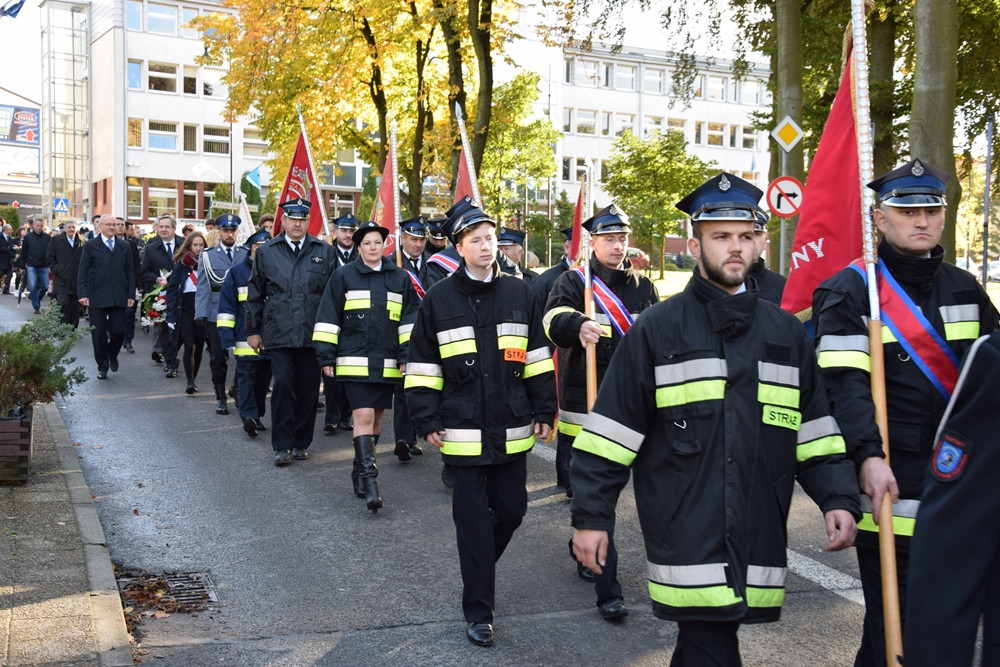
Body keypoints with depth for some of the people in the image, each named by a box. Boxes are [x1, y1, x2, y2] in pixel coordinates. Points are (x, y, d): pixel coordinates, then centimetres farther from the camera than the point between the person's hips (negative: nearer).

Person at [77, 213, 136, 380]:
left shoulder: (123, 247, 11)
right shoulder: (90, 246, 3)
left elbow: (130, 272, 12)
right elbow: (83, 272, 0)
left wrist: (131, 294, 4)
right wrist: (83, 294, -9)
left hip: (118, 297, 2)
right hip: (97, 297, -2)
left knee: (118, 331, -2)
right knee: (99, 333, 2)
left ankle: (112, 355, 27)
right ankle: (102, 366, 15)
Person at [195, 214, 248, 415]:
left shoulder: (246, 255, 7)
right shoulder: (208, 256, 5)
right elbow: (202, 287, 2)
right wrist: (200, 314, -6)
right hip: (216, 315, 0)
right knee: (218, 359, 3)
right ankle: (220, 398, 14)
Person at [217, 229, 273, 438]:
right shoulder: (237, 272, 0)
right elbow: (226, 306, 0)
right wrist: (227, 335, -7)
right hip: (246, 339, -3)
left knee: (264, 379, 10)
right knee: (246, 377, -7)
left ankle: (257, 416, 20)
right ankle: (249, 415, -10)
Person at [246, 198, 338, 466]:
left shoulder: (325, 252, 6)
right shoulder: (266, 252, 7)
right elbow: (255, 295, 11)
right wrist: (253, 330, 10)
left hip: (313, 333, 1)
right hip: (279, 332, -1)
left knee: (309, 389, 7)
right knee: (283, 386, -6)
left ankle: (301, 442, 20)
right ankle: (282, 445, 2)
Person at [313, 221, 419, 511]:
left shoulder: (400, 278, 8)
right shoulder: (343, 276, 1)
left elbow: (410, 318, 10)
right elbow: (328, 318, 1)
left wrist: (407, 354, 3)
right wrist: (326, 357, -3)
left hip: (387, 363, 3)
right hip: (354, 361, -3)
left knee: (375, 417, 11)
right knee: (363, 416, -12)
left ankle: (362, 470, 28)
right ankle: (368, 479, -12)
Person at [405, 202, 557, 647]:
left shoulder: (519, 294, 5)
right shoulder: (438, 300, 0)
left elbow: (537, 357, 9)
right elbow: (422, 365, 2)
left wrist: (544, 411, 6)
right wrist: (427, 421, -2)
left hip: (512, 430, 2)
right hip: (463, 430, -2)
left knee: (511, 511, 10)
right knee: (473, 518, 2)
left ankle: (480, 568, 39)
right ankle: (478, 610, 12)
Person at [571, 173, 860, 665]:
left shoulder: (786, 332, 12)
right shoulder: (657, 328, -1)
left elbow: (815, 429, 13)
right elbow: (612, 431, -2)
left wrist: (838, 497, 0)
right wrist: (591, 515, -5)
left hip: (758, 537, 4)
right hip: (685, 531, -4)